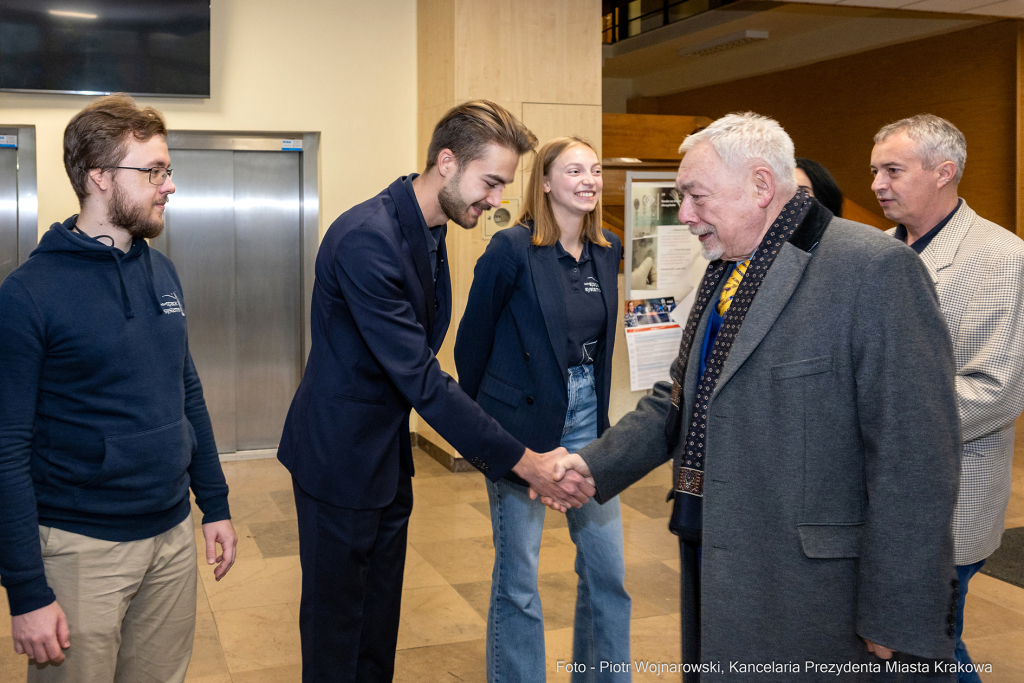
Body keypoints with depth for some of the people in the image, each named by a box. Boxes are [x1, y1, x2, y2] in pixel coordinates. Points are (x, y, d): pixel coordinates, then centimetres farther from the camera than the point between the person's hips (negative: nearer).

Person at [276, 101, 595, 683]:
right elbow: (419, 376, -29)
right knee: (338, 620, 8)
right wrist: (522, 461, -27)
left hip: (389, 451, 9)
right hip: (341, 455, -8)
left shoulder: (430, 232, 4)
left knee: (381, 613, 19)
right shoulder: (367, 238, -26)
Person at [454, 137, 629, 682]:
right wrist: (483, 421, 7)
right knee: (518, 579, 6)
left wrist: (597, 408, 15)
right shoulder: (512, 248, -12)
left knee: (608, 570, 12)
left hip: (587, 422, 6)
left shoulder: (607, 250, 6)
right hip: (523, 424, -5)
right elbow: (473, 337, -3)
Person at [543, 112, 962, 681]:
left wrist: (894, 623, -18)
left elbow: (915, 459, -20)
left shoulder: (874, 269, -18)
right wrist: (595, 464, 2)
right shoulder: (724, 273, 11)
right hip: (716, 568, 8)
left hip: (807, 587, -8)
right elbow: (679, 401, 16)